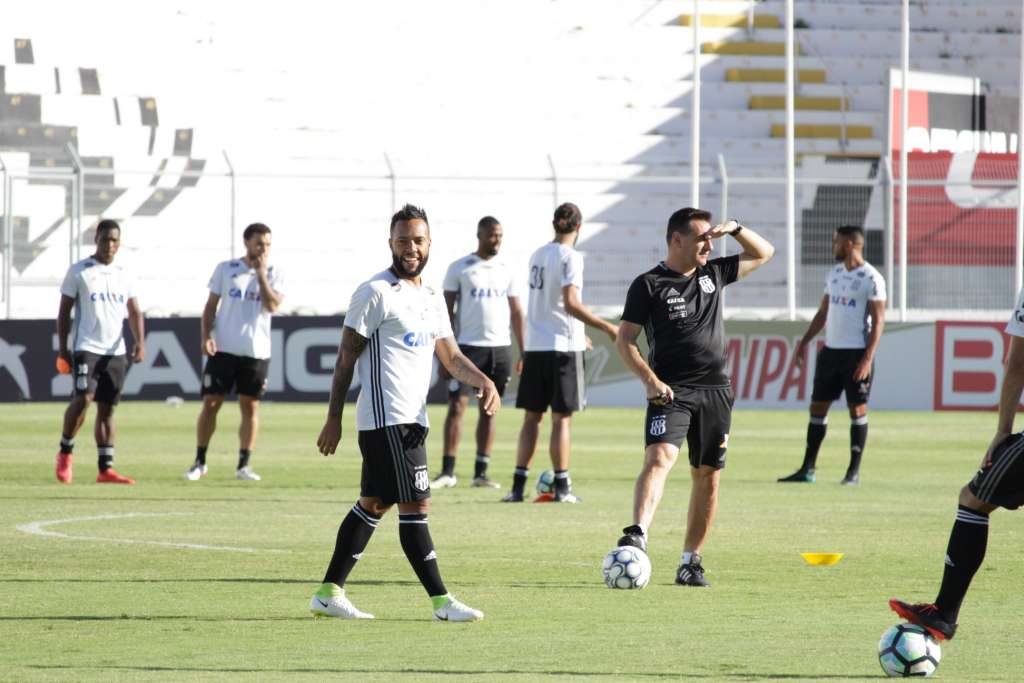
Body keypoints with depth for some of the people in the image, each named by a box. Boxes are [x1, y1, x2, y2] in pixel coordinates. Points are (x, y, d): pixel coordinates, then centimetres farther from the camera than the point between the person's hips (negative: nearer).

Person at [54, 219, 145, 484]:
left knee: (107, 408, 5)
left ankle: (106, 469, 5)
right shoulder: (78, 272, 0)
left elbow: (134, 313, 12)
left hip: (116, 351, 5)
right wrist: (62, 349, -4)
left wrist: (140, 342, -5)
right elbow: (64, 311, 1)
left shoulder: (124, 276, 13)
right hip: (86, 347, -5)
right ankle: (65, 452, 0)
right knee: (83, 398, -20)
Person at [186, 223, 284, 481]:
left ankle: (244, 464, 10)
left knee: (250, 406, 2)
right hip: (223, 348, 0)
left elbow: (272, 305, -12)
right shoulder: (226, 269, 4)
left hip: (256, 351, 1)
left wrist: (261, 273, -12)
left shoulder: (273, 274, 4)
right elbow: (211, 305, 6)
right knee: (211, 402, 0)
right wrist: (206, 336, -6)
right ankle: (200, 462, 9)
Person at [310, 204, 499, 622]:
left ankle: (329, 593, 18)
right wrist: (333, 419, -11)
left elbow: (451, 357, 17)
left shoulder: (432, 300, 16)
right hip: (386, 419, -9)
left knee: (374, 504, 12)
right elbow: (346, 357, -8)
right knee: (415, 505, -10)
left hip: (413, 420, 9)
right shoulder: (375, 293, -8)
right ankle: (441, 602, -9)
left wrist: (484, 382, -3)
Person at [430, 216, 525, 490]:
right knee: (457, 406, -8)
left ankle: (481, 472, 10)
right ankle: (448, 471, -6)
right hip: (468, 346, -3)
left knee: (489, 410, 6)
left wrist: (523, 352, 8)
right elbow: (447, 310, 1)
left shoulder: (507, 271, 11)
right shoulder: (459, 269, 1)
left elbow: (516, 312, 14)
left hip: (500, 347, 3)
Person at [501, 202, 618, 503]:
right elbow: (570, 303, -20)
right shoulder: (570, 258, -10)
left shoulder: (537, 256, 12)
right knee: (561, 418, -1)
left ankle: (518, 486, 5)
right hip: (563, 346, -6)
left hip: (535, 346, 6)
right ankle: (562, 487, 0)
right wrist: (605, 327, -16)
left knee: (532, 416, 9)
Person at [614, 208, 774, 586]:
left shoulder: (713, 274, 14)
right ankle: (638, 534, -41)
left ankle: (691, 561, 14)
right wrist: (650, 380, -16)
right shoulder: (649, 284, -1)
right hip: (671, 392, -5)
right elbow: (625, 340, -3)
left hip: (715, 391, 5)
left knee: (708, 477, 6)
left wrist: (735, 228, 8)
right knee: (659, 458, -26)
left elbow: (763, 253, 27)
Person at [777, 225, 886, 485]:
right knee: (818, 406, 6)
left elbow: (878, 321, -12)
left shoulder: (871, 279, -9)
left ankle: (854, 471, 3)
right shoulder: (834, 273, 13)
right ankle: (807, 469, 10)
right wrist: (804, 342, 14)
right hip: (830, 350, 7)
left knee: (857, 409, -2)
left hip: (857, 353, -7)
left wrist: (868, 358, -19)